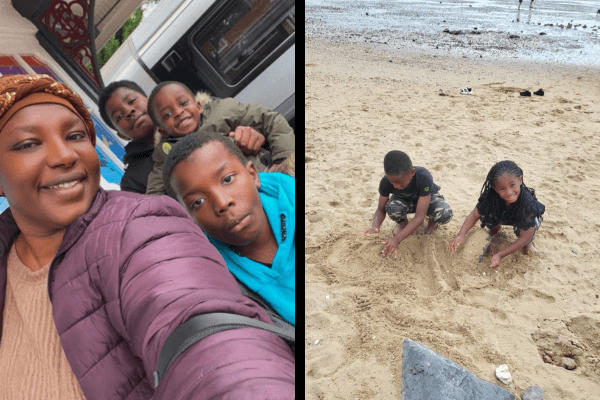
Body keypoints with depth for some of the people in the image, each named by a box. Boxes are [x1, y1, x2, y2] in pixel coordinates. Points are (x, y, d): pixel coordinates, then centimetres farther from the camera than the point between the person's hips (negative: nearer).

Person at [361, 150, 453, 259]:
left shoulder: (424, 178, -40)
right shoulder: (385, 182, -29)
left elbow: (419, 217, -41)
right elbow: (381, 209, -15)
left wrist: (397, 239, -52)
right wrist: (375, 226, -39)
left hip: (427, 199, -1)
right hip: (405, 201, 2)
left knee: (445, 214, -36)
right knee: (392, 207, -36)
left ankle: (432, 221, 3)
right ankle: (402, 223, 2)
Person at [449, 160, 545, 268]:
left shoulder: (528, 203, -42)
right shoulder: (491, 195, -35)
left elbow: (525, 237, -35)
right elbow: (475, 214, -22)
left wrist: (500, 255, -41)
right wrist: (461, 234, -38)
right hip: (502, 216, 4)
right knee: (485, 214, -26)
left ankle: (528, 243, -1)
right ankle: (495, 228, 10)